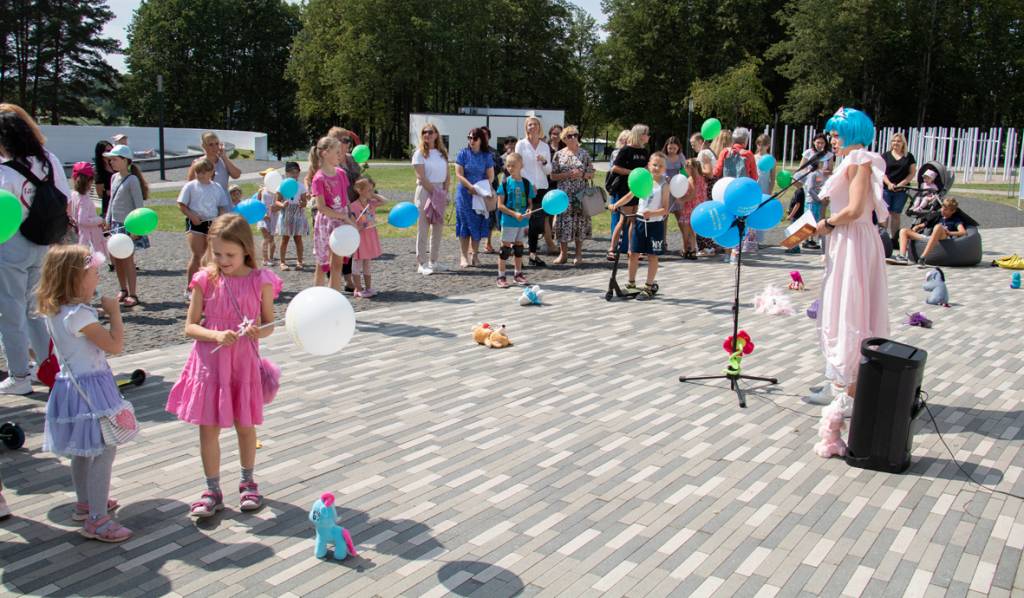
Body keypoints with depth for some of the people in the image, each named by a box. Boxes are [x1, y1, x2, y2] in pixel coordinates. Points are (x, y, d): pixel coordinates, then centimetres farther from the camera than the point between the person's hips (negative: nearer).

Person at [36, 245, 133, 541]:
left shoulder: (56, 311, 6)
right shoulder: (78, 315, -24)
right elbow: (115, 344, -20)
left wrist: (104, 311, 11)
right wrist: (114, 313, -11)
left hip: (74, 382, 10)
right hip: (89, 388, -10)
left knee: (84, 449, 24)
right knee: (104, 450, -6)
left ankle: (85, 503, 40)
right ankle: (97, 520, -1)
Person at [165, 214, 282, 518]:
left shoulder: (260, 281, -6)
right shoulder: (205, 280, -5)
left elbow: (269, 324, 3)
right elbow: (190, 327, -4)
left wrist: (257, 331, -19)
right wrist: (216, 335, -22)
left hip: (244, 362, 0)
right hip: (210, 363, 0)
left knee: (245, 425, 13)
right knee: (208, 429, 6)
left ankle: (248, 483, 34)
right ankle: (213, 491, 21)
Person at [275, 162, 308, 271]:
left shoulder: (301, 186, 3)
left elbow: (304, 201, 0)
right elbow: (277, 201, -3)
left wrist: (302, 203, -24)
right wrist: (282, 205, -25)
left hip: (298, 214, 1)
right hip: (286, 214, -1)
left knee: (298, 238, 2)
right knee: (285, 239, 2)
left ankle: (299, 261, 9)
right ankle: (282, 262, 8)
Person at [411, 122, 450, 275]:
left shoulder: (442, 152, 12)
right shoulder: (420, 153, -4)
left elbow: (447, 175, 10)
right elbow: (422, 177, -11)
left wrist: (445, 192, -2)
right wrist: (434, 192, -14)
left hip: (440, 191, 6)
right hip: (425, 191, -5)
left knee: (438, 228, 8)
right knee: (423, 229, -3)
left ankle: (434, 261, 17)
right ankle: (422, 263, 0)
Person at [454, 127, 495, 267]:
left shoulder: (486, 156, 4)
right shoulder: (463, 154, -1)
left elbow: (490, 176, 4)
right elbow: (459, 174, -6)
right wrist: (471, 187, -18)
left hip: (480, 196, 2)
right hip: (465, 194, -2)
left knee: (478, 224, 4)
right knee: (465, 224, 0)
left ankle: (474, 255, 13)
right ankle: (463, 256, 3)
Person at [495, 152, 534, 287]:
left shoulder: (526, 183, 2)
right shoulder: (505, 183, -8)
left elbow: (530, 202, 10)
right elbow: (500, 205, -10)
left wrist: (529, 211, -12)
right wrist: (514, 214, -19)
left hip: (523, 221, 4)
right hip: (508, 221, -4)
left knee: (519, 247, 16)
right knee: (505, 247, 0)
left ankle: (518, 274, 28)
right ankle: (501, 276, 7)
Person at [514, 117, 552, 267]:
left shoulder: (545, 146, 12)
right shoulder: (521, 144, 3)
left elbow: (548, 171, 12)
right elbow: (519, 167, -3)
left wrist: (544, 162, -9)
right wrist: (530, 184, -11)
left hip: (542, 187, 4)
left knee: (538, 222, 3)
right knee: (530, 220, -6)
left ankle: (533, 254, 8)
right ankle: (532, 254, 0)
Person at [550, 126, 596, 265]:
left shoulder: (584, 154, 6)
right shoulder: (559, 155, 3)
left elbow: (591, 174, 8)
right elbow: (553, 176, 0)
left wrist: (582, 175, -12)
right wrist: (569, 174, -12)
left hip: (581, 195, 1)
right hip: (564, 194, 0)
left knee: (580, 222, 3)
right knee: (564, 222, -2)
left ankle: (578, 254, 14)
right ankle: (563, 253, 11)